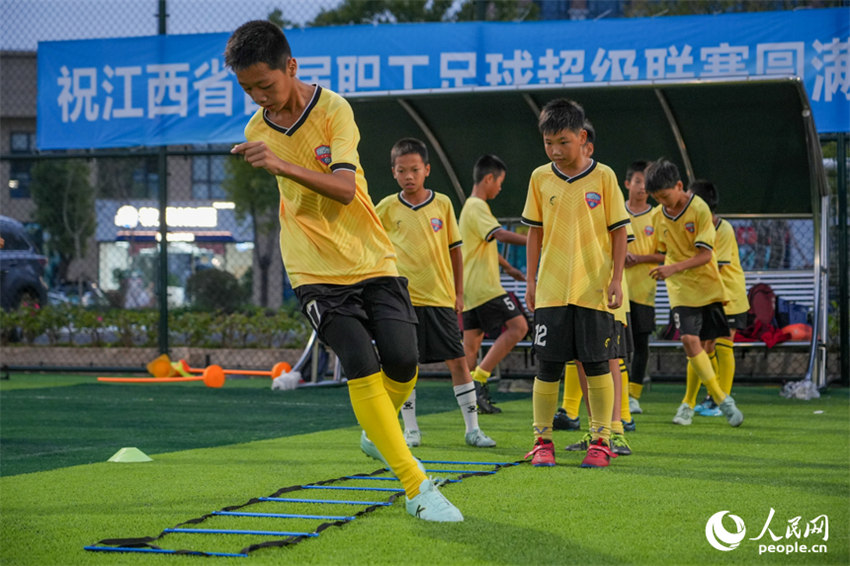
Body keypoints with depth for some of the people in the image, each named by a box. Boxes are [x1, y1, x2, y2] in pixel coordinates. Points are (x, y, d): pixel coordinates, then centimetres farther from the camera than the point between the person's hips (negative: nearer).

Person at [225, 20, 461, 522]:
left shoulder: (333, 109, -10)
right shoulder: (257, 130, 5)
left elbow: (345, 188, -23)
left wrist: (284, 165, -35)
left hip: (372, 259, -1)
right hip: (315, 271, 1)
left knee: (402, 362, -12)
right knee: (361, 364, -18)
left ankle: (378, 431, 25)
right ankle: (417, 487, -15)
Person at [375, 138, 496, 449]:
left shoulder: (442, 204, 4)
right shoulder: (387, 208, 0)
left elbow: (455, 250, 10)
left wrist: (458, 293, 9)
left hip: (440, 297, 1)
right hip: (402, 298, -1)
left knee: (458, 361, -1)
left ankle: (472, 427, 6)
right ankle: (410, 429, 12)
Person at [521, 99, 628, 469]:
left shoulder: (603, 176, -1)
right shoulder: (540, 178, 5)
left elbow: (618, 230, 2)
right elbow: (535, 231, 11)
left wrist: (616, 279, -4)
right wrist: (531, 279, 7)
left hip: (593, 289, -2)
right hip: (551, 289, 2)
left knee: (597, 364, 1)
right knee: (547, 366, 2)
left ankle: (601, 440, 11)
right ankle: (542, 441, 12)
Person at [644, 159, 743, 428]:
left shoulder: (699, 209, -11)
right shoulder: (660, 215, 5)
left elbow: (705, 254, -17)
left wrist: (674, 268, -27)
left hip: (707, 286, -2)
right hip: (680, 289, 2)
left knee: (705, 345, 3)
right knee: (689, 339, -18)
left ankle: (688, 402, 22)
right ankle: (722, 399, -13)